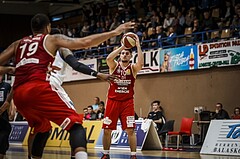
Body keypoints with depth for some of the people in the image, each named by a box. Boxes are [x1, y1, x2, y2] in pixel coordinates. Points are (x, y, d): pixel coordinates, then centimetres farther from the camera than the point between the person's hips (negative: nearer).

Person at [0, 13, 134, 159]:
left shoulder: (18, 44, 28)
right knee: (75, 124, -8)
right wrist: (114, 32, 8)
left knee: (43, 129, 29)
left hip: (18, 94, 6)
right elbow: (84, 42, 4)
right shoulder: (52, 39, 15)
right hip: (39, 88, -6)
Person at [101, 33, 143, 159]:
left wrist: (138, 45, -21)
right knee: (107, 130, 2)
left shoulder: (133, 68, 2)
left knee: (130, 130, -7)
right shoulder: (114, 65, 3)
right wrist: (122, 46, -22)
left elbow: (141, 63, -21)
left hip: (127, 102, -1)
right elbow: (108, 58, -20)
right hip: (112, 101, 1)